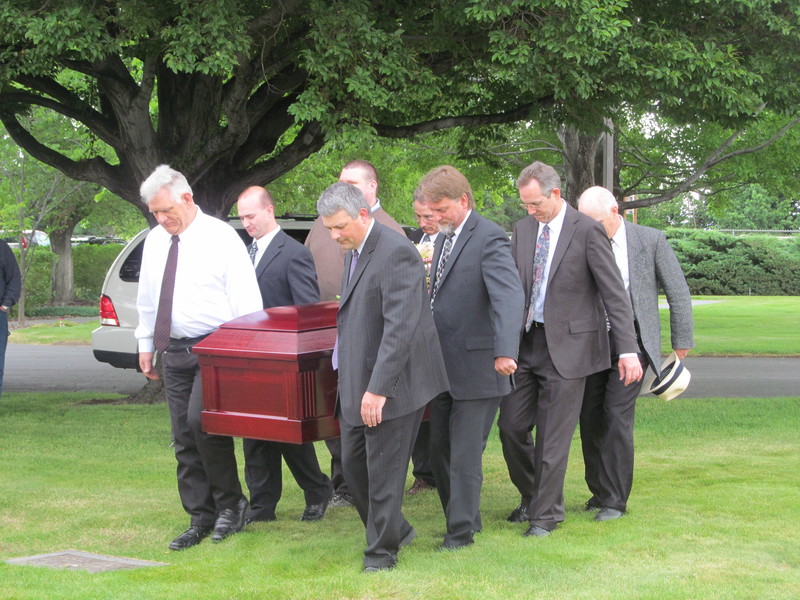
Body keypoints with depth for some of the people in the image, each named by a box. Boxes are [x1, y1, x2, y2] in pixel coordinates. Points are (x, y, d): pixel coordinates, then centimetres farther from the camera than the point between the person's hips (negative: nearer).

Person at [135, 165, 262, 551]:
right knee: (184, 439, 5)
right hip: (174, 351, 6)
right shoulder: (155, 241, 10)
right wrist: (145, 344, 17)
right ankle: (200, 518, 13)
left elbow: (246, 300, -9)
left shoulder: (221, 237, -8)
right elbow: (147, 299, 20)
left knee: (201, 420, -22)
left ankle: (230, 503, -4)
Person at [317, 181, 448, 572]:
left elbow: (401, 326, -25)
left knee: (384, 471, 0)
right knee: (353, 465, 15)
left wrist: (378, 388, -26)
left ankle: (383, 550, 14)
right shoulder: (354, 252, 12)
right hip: (357, 383, 10)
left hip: (392, 384, -9)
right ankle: (395, 529, 32)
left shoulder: (395, 253, -19)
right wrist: (353, 384, 17)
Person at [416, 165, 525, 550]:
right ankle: (462, 517, 28)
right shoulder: (444, 238, 14)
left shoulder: (489, 239, -14)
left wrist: (505, 352, -40)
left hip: (477, 367, -8)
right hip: (444, 368, 8)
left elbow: (509, 296, -28)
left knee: (465, 455, 0)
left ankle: (462, 531, 12)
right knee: (440, 451, 14)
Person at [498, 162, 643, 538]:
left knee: (553, 437, 0)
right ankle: (531, 496, 30)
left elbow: (614, 293, -10)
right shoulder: (523, 229, 8)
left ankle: (546, 514, 15)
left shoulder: (587, 231, -10)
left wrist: (628, 350, -15)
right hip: (526, 341, 6)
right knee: (511, 426, 7)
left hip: (566, 345, -6)